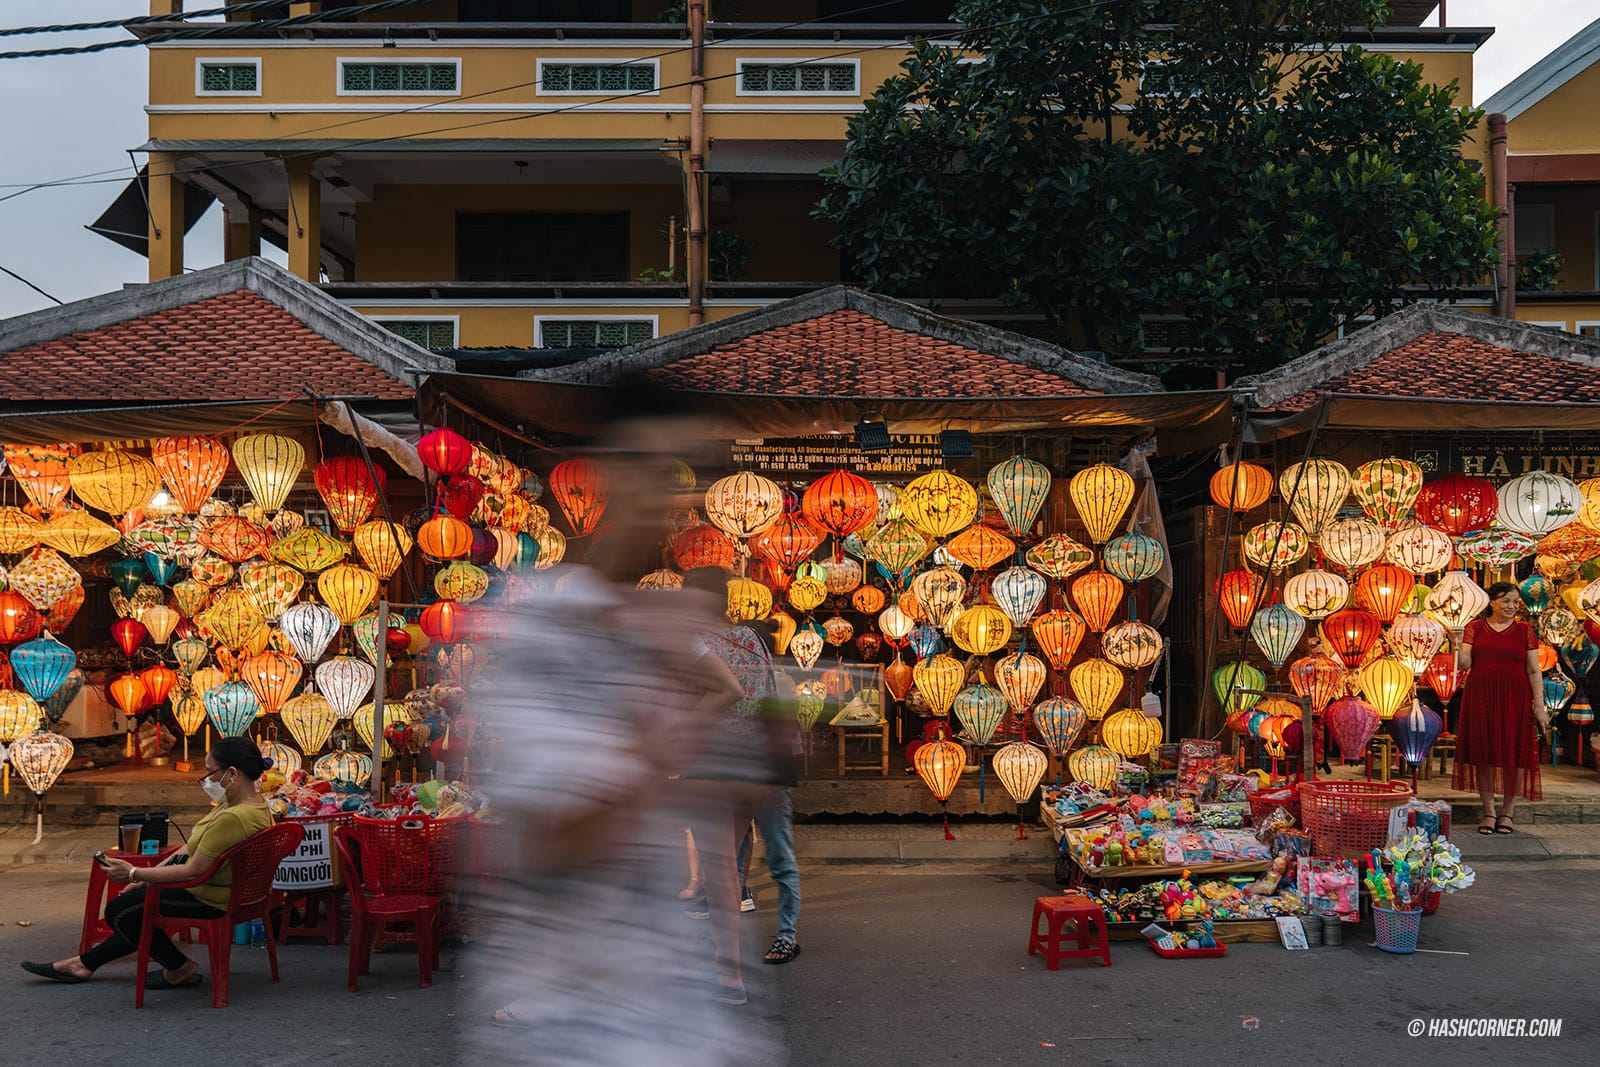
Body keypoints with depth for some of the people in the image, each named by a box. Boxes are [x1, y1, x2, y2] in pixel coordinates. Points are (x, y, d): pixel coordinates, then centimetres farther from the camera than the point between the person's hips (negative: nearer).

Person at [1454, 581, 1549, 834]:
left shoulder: (1525, 631, 7)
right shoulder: (1475, 628, 7)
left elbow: (1534, 671, 4)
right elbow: (1465, 665, 1)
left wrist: (1539, 705, -2)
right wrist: (1458, 644, -18)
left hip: (1515, 699, 0)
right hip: (1481, 697, 0)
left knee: (1514, 754, 1)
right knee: (1484, 753, 1)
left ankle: (1506, 813, 13)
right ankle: (1489, 813, 10)